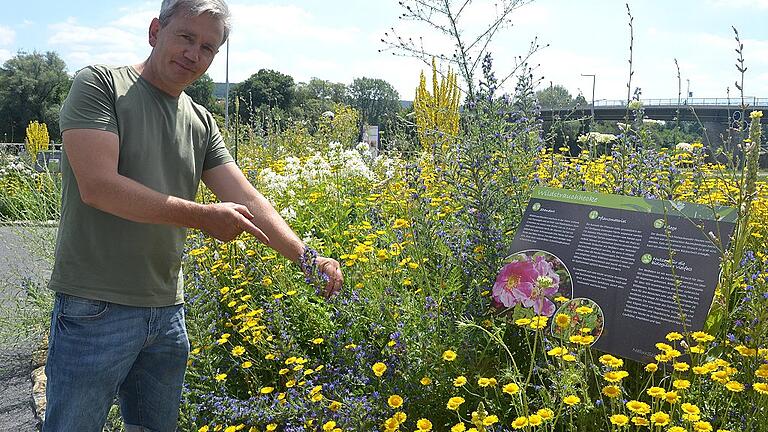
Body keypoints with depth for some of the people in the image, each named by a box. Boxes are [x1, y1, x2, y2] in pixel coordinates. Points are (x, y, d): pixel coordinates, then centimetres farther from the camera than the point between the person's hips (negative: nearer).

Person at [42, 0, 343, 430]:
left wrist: (306, 256, -11)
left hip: (167, 311, 6)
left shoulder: (201, 123, 10)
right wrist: (204, 217, -16)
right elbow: (98, 186, -19)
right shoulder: (100, 84, -7)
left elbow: (247, 199, 3)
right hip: (96, 308, -6)